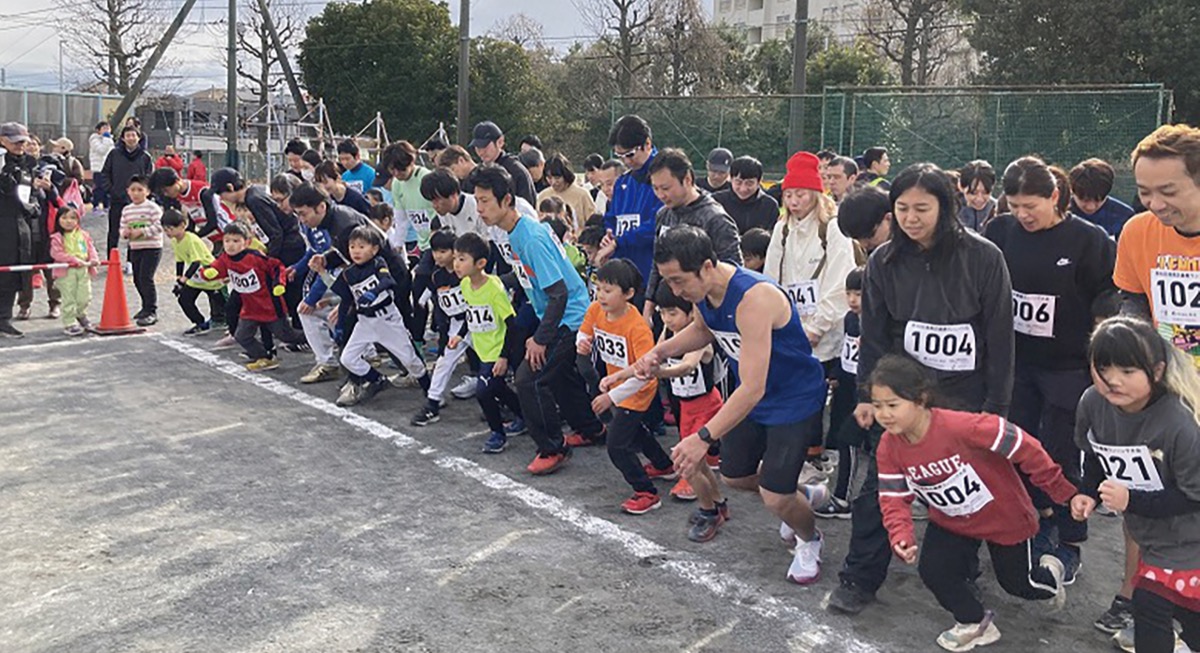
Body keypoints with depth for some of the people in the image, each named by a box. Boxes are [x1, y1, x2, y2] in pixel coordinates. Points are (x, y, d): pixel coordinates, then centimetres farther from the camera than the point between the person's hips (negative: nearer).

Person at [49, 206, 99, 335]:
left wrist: (94, 259, -10)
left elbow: (90, 248, 11)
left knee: (84, 296, 6)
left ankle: (81, 314, 35)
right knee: (69, 298, -2)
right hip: (66, 272, -4)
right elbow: (57, 254, -13)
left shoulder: (83, 235, 11)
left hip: (83, 270, 4)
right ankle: (69, 323, 7)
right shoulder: (57, 237, -5)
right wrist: (75, 260, -20)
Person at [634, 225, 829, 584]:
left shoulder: (753, 298, -37)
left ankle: (809, 541, 24)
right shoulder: (703, 289, -11)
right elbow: (702, 329, 15)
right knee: (734, 476, 16)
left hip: (794, 399, -8)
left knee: (775, 497, -10)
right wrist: (661, 351, -4)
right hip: (750, 394, 8)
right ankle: (798, 495, 44)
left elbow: (753, 389, -38)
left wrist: (704, 437, -42)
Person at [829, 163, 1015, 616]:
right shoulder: (885, 261, -1)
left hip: (965, 395, -2)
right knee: (880, 483, 1)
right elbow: (873, 334, 5)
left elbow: (1000, 336, -6)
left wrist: (995, 405, -6)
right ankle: (860, 577, 12)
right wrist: (868, 395, 1)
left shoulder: (983, 258, -10)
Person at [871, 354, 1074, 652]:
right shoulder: (889, 446, -19)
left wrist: (1062, 491, -22)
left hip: (1004, 515, -4)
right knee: (933, 571, -13)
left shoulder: (960, 426, -39)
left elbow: (1023, 446, -31)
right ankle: (974, 623, 17)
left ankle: (1049, 572, 51)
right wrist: (901, 537, -31)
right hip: (952, 521, 4)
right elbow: (894, 498, -12)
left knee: (1017, 582, 13)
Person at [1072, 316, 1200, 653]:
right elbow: (1095, 456, 5)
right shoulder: (1092, 403, -16)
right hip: (1149, 535, 6)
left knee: (1150, 603, -10)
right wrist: (1087, 493, -10)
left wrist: (1132, 501, -30)